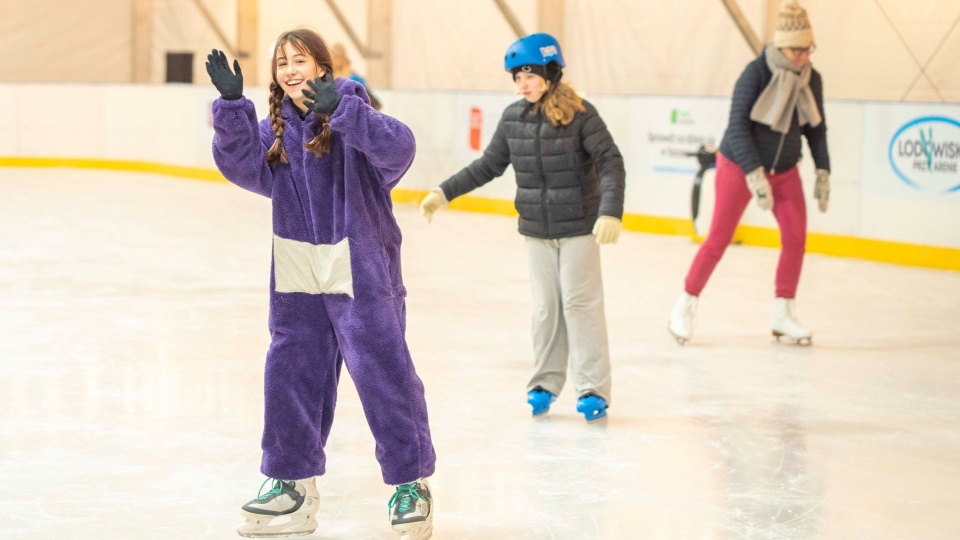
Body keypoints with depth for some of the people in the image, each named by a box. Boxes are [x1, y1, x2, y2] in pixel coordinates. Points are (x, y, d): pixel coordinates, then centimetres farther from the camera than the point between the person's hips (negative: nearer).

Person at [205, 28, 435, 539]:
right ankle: (293, 485, 22)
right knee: (290, 376, 9)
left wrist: (340, 110, -36)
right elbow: (242, 162, -6)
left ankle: (412, 483, 11)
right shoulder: (277, 128, 7)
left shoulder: (353, 112, -10)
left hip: (361, 272, -6)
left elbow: (398, 147, -26)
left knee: (382, 373, -2)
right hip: (297, 277, 6)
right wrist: (232, 103, -17)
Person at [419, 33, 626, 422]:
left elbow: (611, 163, -18)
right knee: (546, 307, 9)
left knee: (580, 302, -2)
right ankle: (545, 383, 20)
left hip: (579, 228, -4)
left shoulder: (580, 114, -14)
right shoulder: (513, 118, 0)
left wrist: (610, 212, -30)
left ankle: (594, 389, 4)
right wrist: (444, 193, 6)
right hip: (536, 230, 4)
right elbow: (488, 165, 9)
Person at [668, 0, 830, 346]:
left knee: (796, 237, -4)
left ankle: (783, 314, 8)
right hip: (739, 165, -5)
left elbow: (816, 129, 6)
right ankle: (686, 306, 11)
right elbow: (738, 125, -22)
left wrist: (822, 172, -3)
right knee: (719, 239, -3)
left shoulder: (812, 79, -4)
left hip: (785, 171, 5)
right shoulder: (757, 72, -21)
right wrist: (754, 174, -27)